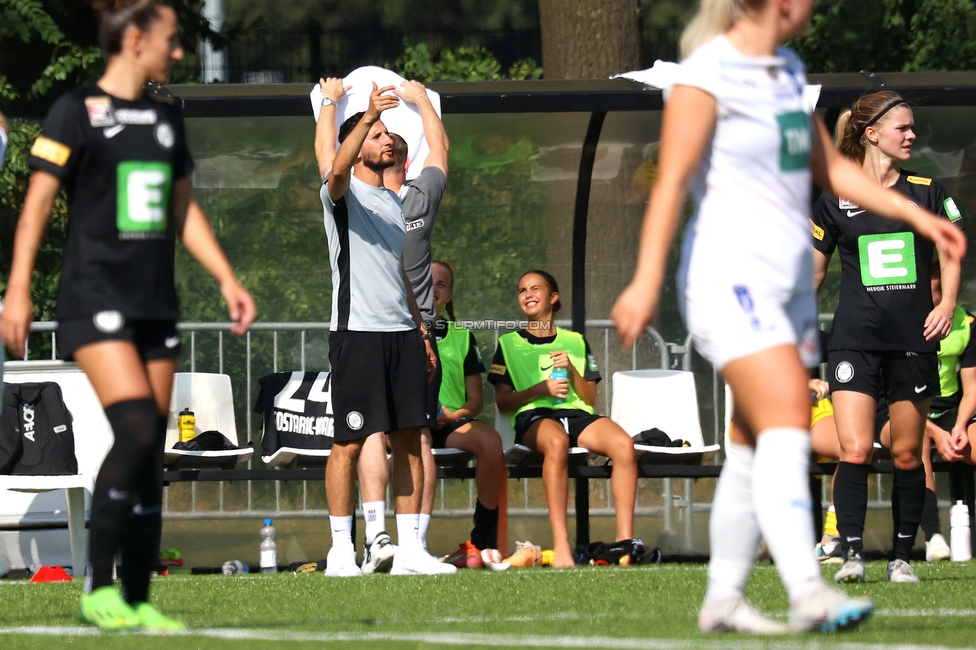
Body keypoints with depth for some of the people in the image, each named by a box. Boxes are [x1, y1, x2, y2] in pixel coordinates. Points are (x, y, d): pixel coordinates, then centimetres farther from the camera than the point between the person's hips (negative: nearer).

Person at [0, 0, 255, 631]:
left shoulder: (166, 116, 14)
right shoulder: (78, 111, -5)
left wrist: (227, 278, 12)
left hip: (156, 305, 7)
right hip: (96, 299, -7)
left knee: (151, 456, 3)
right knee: (137, 430, -20)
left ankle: (138, 600, 7)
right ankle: (99, 588, -12)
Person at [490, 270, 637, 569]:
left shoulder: (575, 342, 23)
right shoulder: (509, 343, 18)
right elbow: (502, 401, 9)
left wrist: (572, 371, -1)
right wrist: (542, 389, -6)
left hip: (577, 413, 3)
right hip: (533, 416, -3)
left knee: (624, 444, -30)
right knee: (556, 442, -41)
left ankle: (625, 539, -31)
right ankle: (560, 545, -47)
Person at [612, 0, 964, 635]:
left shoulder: (787, 69, 16)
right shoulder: (707, 74, -11)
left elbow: (830, 166, 24)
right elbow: (672, 181, -17)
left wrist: (916, 215, 17)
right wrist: (648, 280, -24)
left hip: (787, 282, 9)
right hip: (730, 276, -9)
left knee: (757, 450, 7)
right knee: (786, 422, -22)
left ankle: (723, 598, 13)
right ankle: (808, 592, -31)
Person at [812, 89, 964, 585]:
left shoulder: (927, 192, 6)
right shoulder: (835, 200, 4)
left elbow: (951, 254, 12)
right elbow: (812, 272, 12)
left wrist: (947, 304, -4)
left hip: (913, 339, 1)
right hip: (855, 338, -1)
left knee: (907, 455, 4)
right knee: (854, 451, -14)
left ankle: (902, 558, 13)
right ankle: (852, 554, -16)